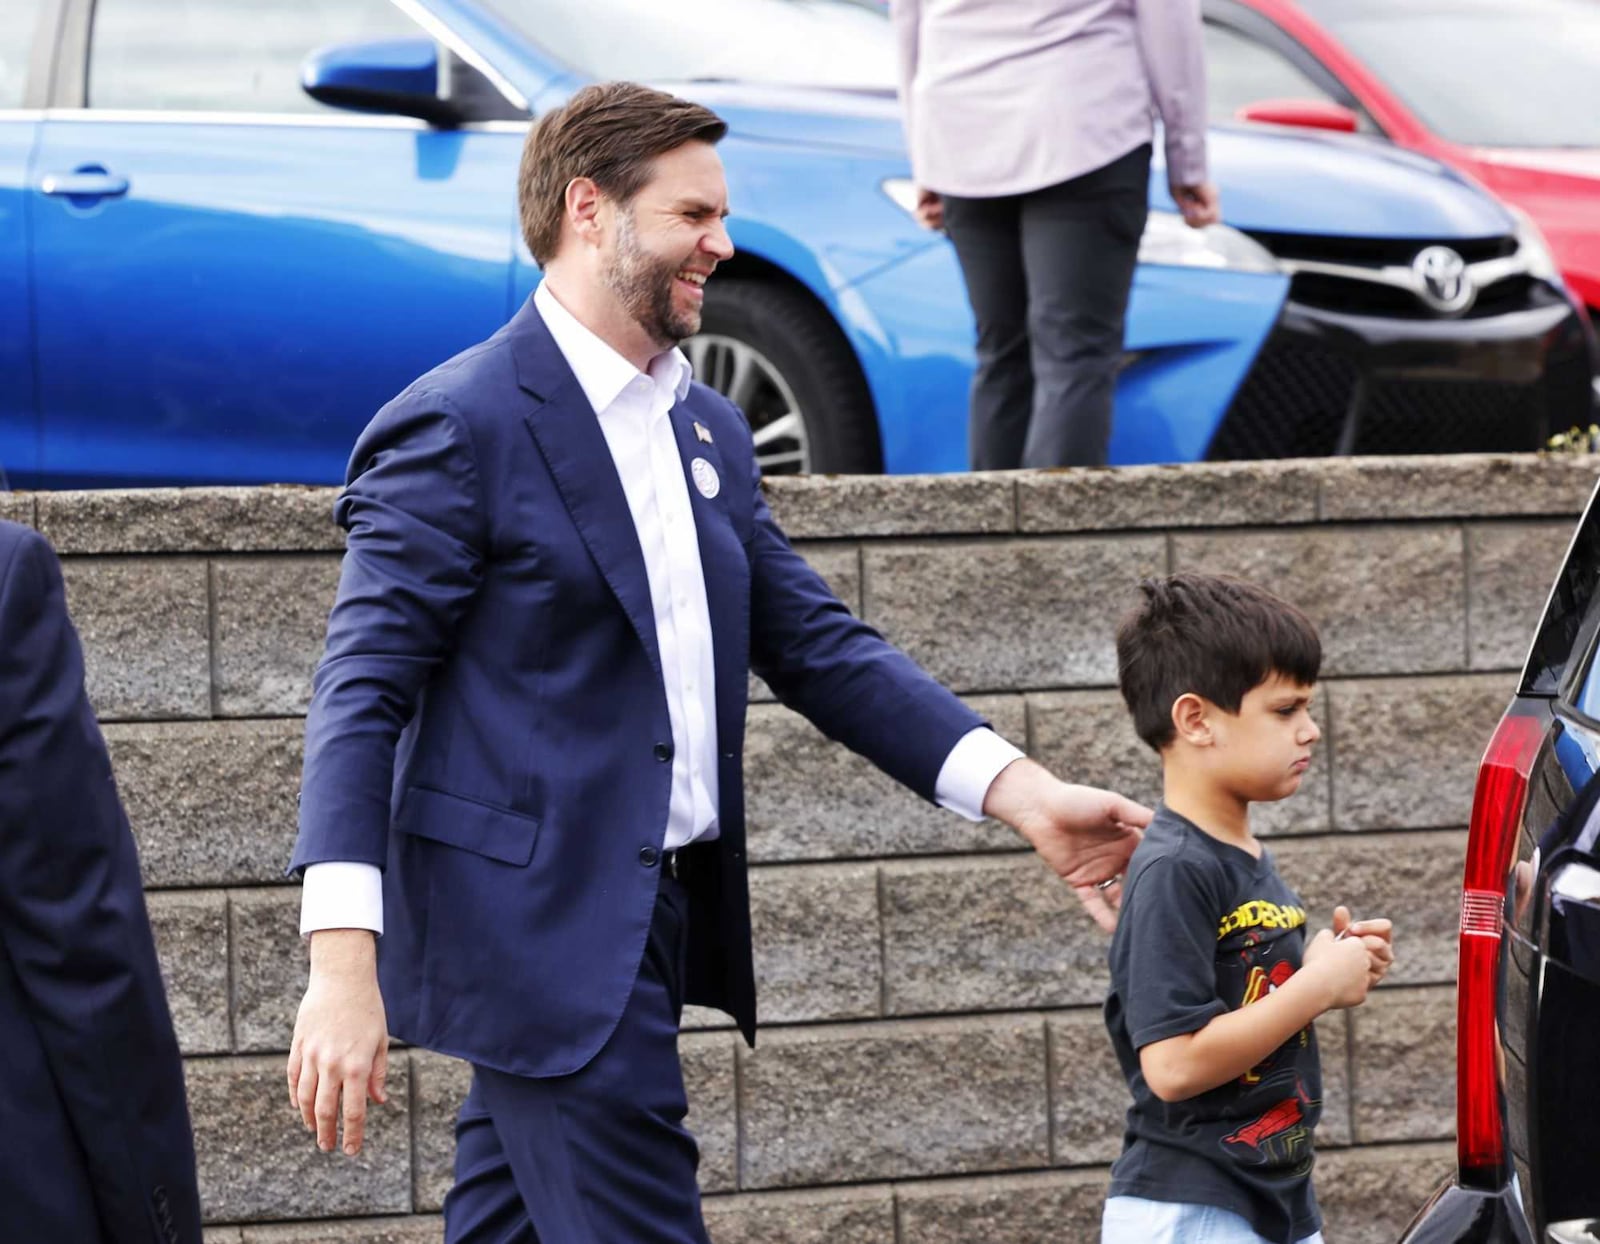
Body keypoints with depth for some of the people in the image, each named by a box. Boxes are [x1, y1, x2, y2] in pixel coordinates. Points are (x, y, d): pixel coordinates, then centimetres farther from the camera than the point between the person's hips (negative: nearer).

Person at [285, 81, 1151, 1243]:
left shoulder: (709, 430, 15)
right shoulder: (459, 428, -11)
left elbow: (820, 646, 15)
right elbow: (363, 696, -15)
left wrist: (1024, 792, 3)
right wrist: (344, 965, -25)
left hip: (657, 917, 8)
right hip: (543, 926, -8)